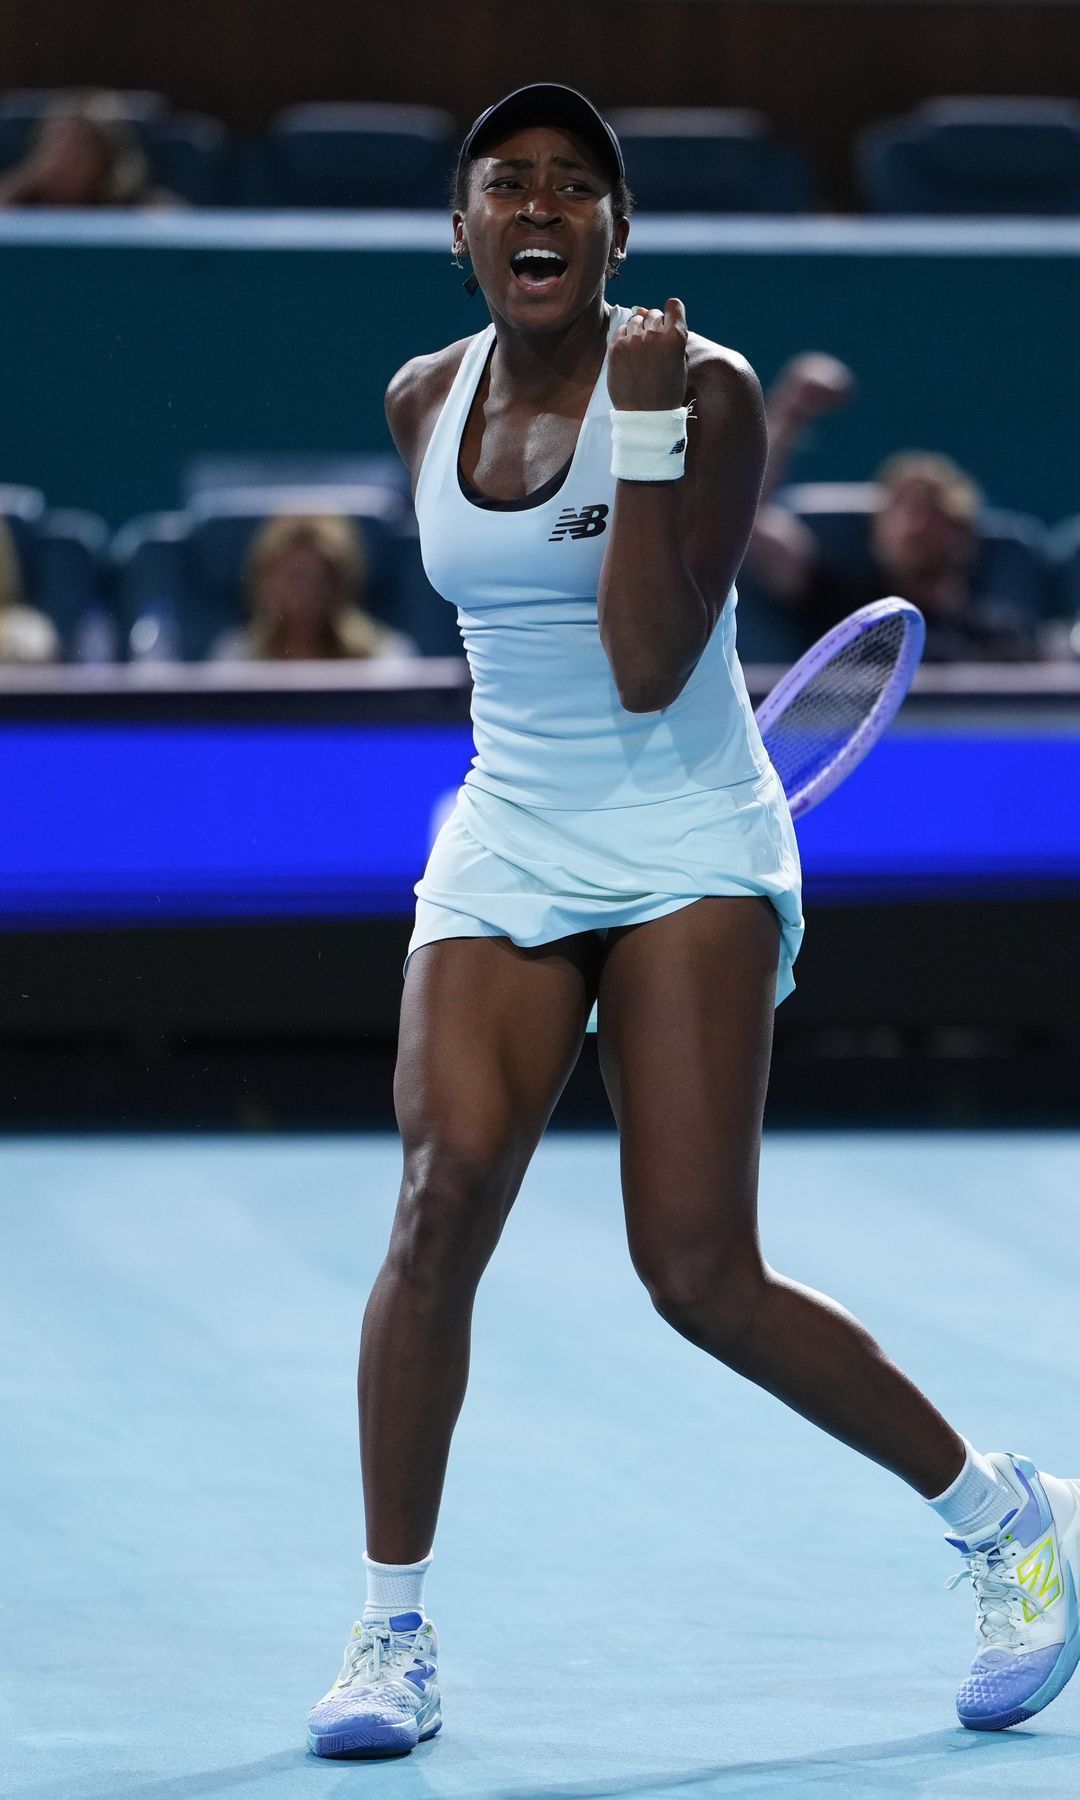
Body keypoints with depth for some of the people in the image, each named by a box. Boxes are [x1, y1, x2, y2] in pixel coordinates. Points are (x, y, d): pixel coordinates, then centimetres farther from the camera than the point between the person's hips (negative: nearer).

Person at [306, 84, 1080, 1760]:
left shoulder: (702, 387, -11)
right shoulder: (424, 401, 6)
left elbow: (649, 669, -20)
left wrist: (646, 428, -23)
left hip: (688, 854, -4)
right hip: (504, 851, 4)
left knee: (700, 1275, -10)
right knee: (443, 1195, -18)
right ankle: (392, 1635, -9)